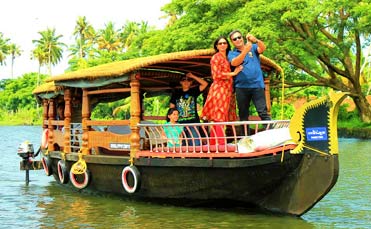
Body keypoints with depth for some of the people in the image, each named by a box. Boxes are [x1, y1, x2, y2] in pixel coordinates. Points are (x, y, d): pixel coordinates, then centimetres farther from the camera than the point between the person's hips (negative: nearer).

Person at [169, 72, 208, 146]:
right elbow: (172, 108, 10)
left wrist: (193, 76, -3)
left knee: (195, 144, -11)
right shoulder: (176, 93, 11)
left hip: (193, 122, -1)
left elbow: (205, 84, -3)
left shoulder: (194, 91, 9)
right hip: (180, 123, 1)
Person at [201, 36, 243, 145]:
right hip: (219, 90, -8)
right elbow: (217, 75, -11)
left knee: (216, 120, 6)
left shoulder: (227, 58, 23)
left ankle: (212, 144, 7)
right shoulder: (216, 57, -2)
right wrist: (233, 73, -8)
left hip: (227, 90, 8)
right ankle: (221, 144, -17)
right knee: (219, 118, -12)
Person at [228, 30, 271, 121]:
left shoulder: (253, 47, 10)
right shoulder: (232, 53, 8)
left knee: (263, 111, -9)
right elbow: (234, 63, -13)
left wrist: (256, 40, -32)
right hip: (241, 86, 1)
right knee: (243, 113, 8)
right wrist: (245, 50, -27)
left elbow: (262, 48, -10)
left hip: (257, 84, -1)